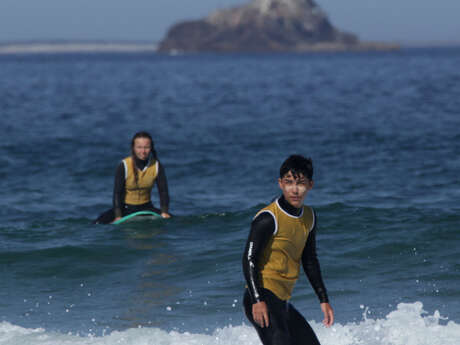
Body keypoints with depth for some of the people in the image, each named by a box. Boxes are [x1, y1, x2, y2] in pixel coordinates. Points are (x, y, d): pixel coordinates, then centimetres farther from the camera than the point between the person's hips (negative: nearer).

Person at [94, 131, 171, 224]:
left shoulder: (157, 166, -9)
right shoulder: (124, 166, -16)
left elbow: (163, 191, -5)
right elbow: (117, 193, -17)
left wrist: (164, 212, -18)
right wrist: (118, 216, -25)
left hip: (146, 207, 3)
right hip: (126, 208, -3)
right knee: (99, 223, -24)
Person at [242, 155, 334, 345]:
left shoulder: (309, 217, 10)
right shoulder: (268, 219, -14)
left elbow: (310, 261, 21)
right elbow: (249, 260, -16)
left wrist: (323, 300, 20)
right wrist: (257, 300, -25)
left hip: (282, 301, 9)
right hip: (262, 298, -9)